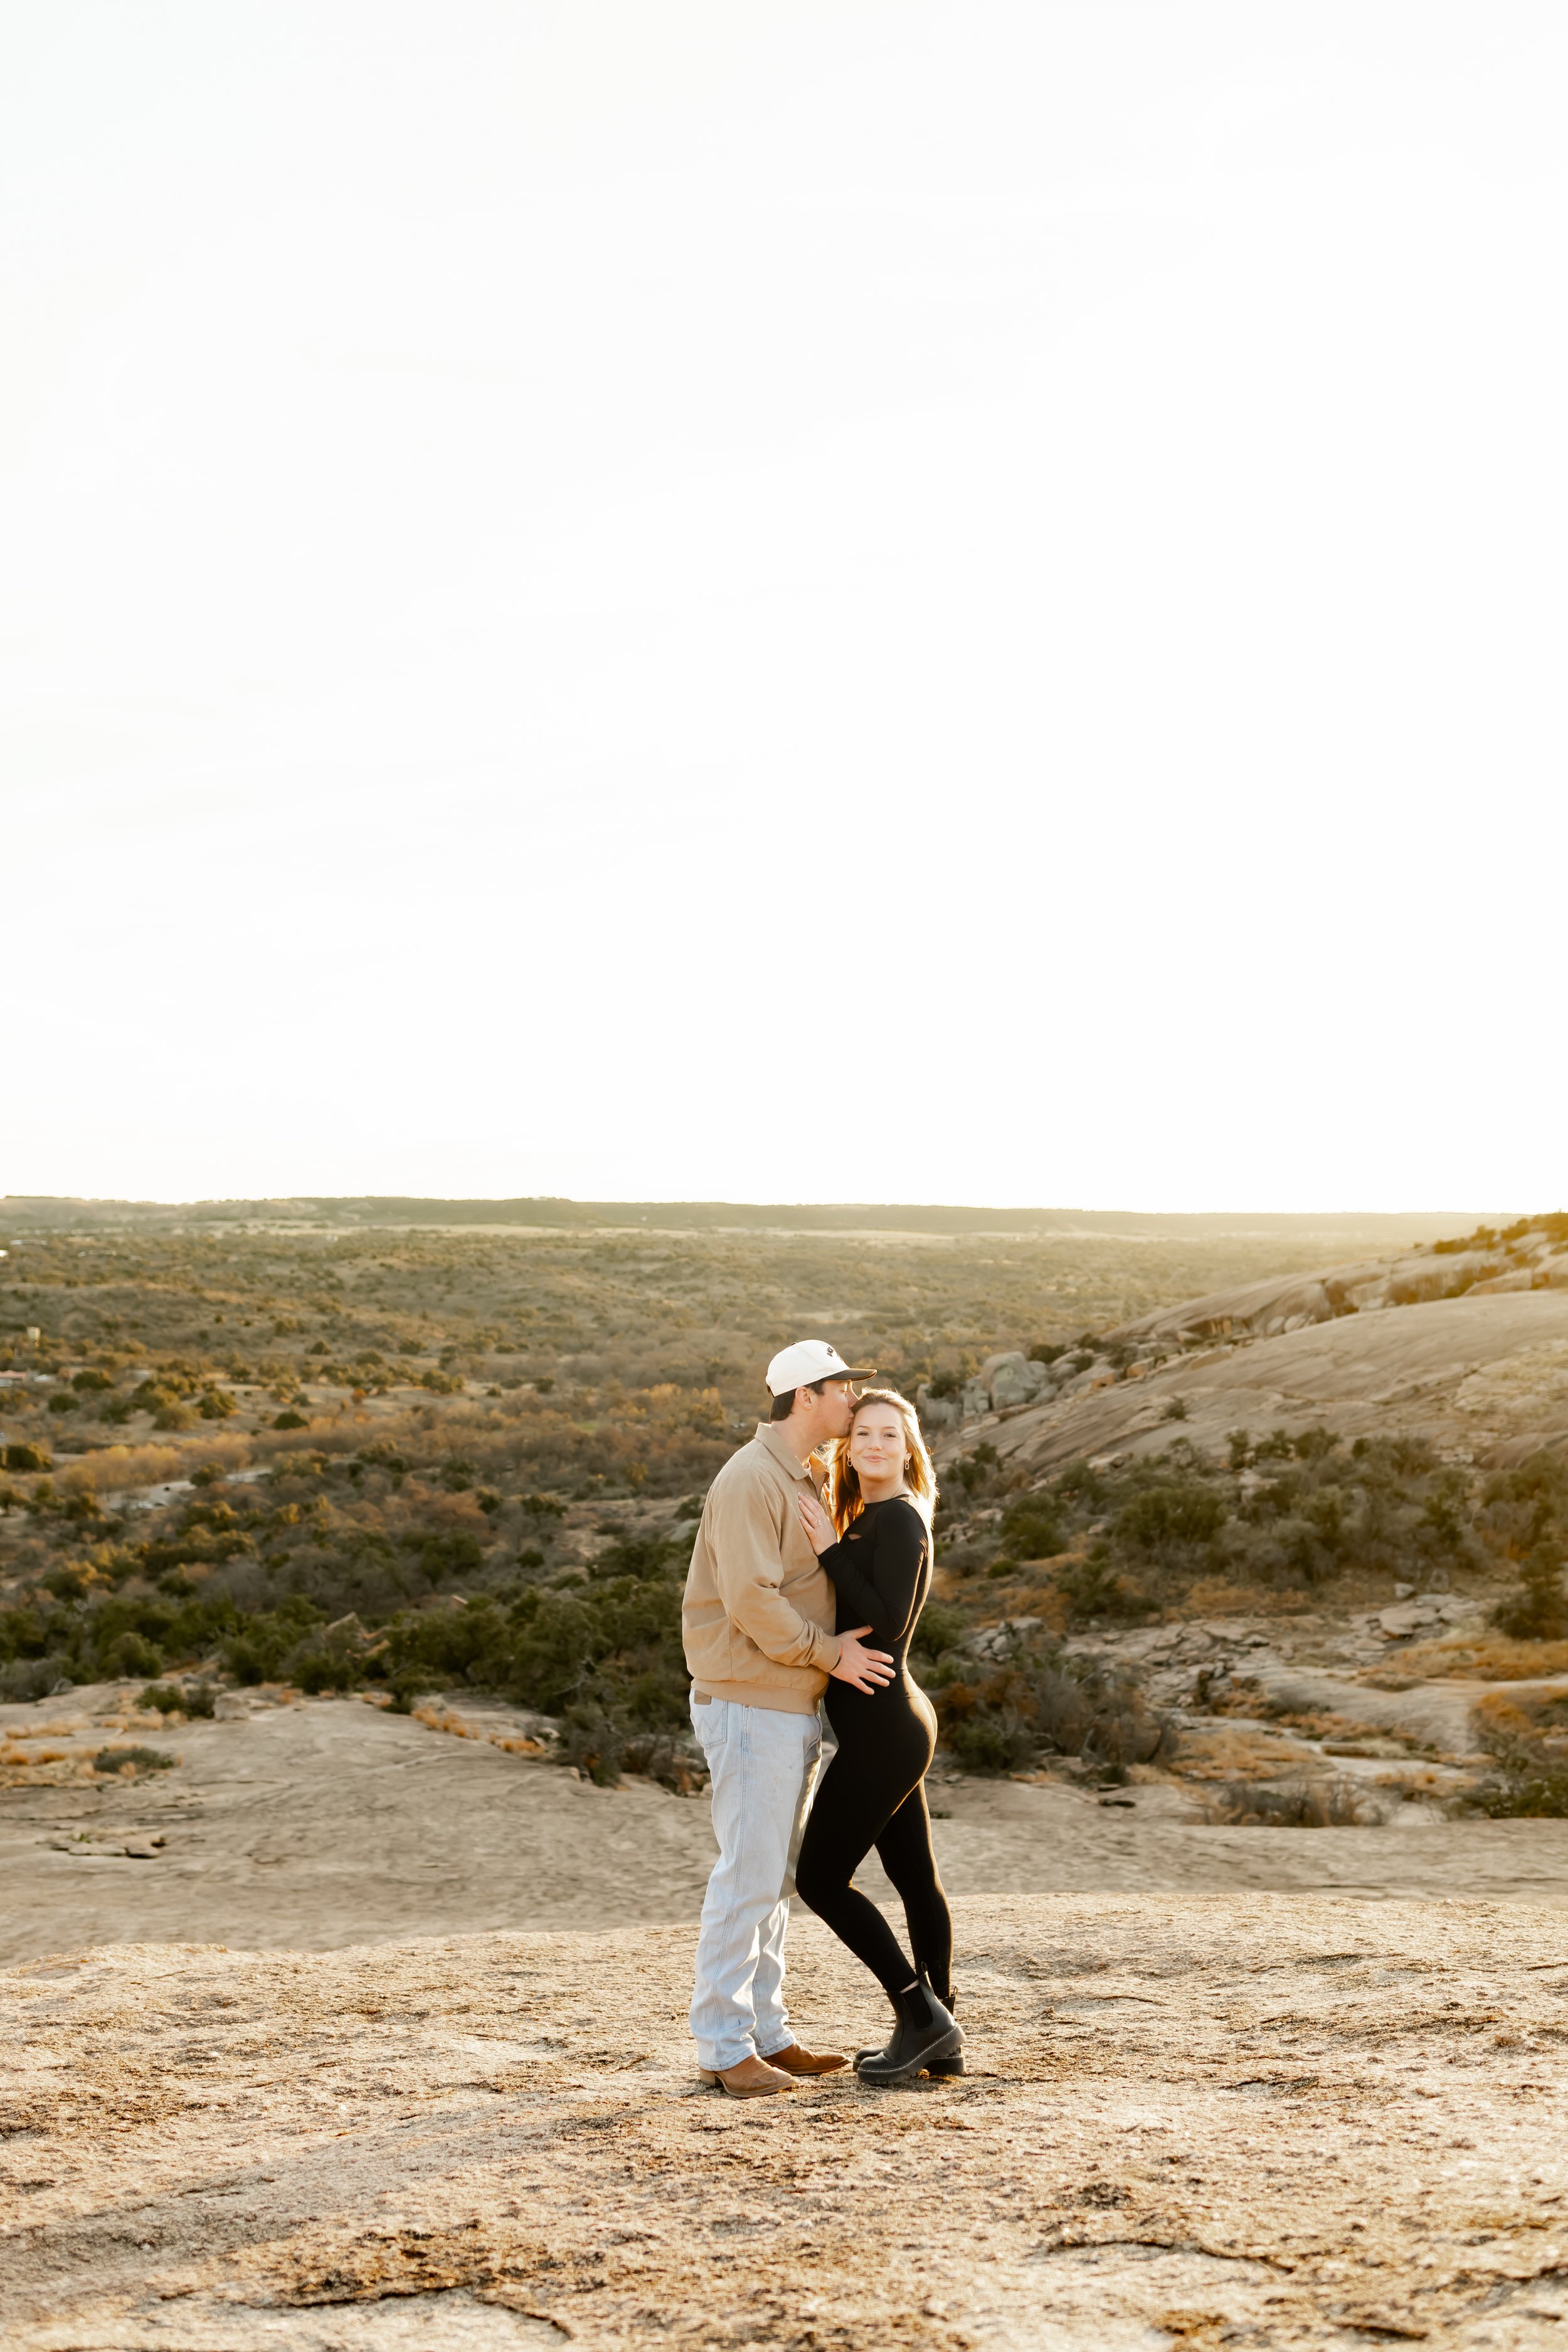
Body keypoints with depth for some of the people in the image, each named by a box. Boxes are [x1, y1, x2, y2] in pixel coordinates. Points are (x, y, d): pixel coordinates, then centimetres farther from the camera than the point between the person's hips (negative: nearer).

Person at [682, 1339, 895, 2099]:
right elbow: (750, 1598, -23)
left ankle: (766, 2034, 19)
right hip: (748, 1702, -10)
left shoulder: (809, 1480, 16)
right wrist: (829, 1652, -17)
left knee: (772, 1876, 12)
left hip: (792, 1707, 10)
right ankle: (725, 2048, -2)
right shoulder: (751, 1479, -16)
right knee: (748, 1876, -8)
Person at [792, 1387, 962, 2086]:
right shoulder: (868, 1521, 14)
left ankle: (920, 2015, 2)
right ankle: (939, 2040, 18)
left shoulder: (898, 1518, -15)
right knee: (916, 1879, 12)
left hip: (881, 1731, -10)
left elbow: (888, 1623, -23)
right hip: (896, 1722, 10)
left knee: (821, 1878, -3)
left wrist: (829, 1550, -21)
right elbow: (848, 1615, 12)